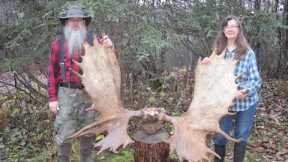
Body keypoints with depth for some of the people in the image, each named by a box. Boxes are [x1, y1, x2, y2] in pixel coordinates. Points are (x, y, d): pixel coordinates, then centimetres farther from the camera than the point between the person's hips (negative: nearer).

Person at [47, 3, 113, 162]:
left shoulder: (94, 41, 2)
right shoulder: (58, 43, 0)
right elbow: (52, 72, 1)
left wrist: (109, 47, -26)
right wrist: (52, 98, -5)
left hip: (89, 94, 2)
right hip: (67, 94, -1)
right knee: (64, 133, 1)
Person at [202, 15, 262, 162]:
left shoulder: (247, 52, -11)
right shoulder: (217, 51, 1)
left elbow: (256, 79, -11)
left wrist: (245, 91, -29)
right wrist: (206, 64, -11)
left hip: (246, 102, -2)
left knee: (241, 136, 12)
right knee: (219, 136, 7)